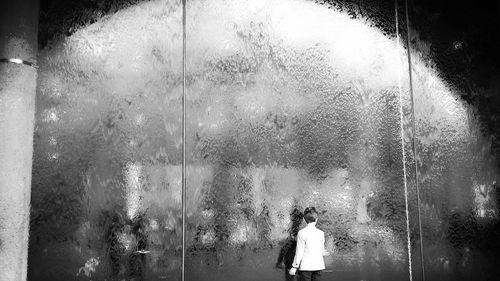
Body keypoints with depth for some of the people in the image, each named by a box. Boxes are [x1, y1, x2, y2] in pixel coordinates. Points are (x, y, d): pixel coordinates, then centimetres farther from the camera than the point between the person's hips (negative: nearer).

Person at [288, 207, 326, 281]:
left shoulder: (302, 233, -11)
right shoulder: (321, 233, 1)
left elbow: (299, 252, -9)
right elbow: (322, 250, 10)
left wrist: (294, 267, -2)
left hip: (306, 266, -4)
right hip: (318, 265, 4)